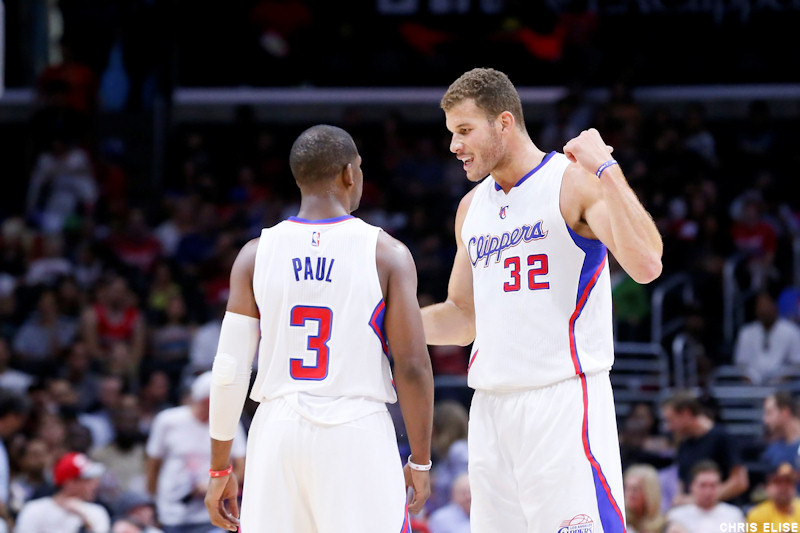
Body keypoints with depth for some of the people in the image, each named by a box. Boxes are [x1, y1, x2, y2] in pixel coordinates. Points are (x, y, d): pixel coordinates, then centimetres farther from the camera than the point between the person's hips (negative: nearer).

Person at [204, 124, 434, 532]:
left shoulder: (256, 254, 4)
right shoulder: (386, 254, -2)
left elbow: (230, 368, 2)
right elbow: (412, 366, -5)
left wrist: (220, 469, 10)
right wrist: (420, 462, 5)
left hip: (278, 437, 3)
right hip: (359, 437, -3)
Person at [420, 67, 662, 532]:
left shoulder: (575, 181, -5)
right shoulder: (472, 207, 17)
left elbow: (646, 266, -20)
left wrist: (606, 170, -22)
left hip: (565, 401, -7)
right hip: (491, 406, 7)